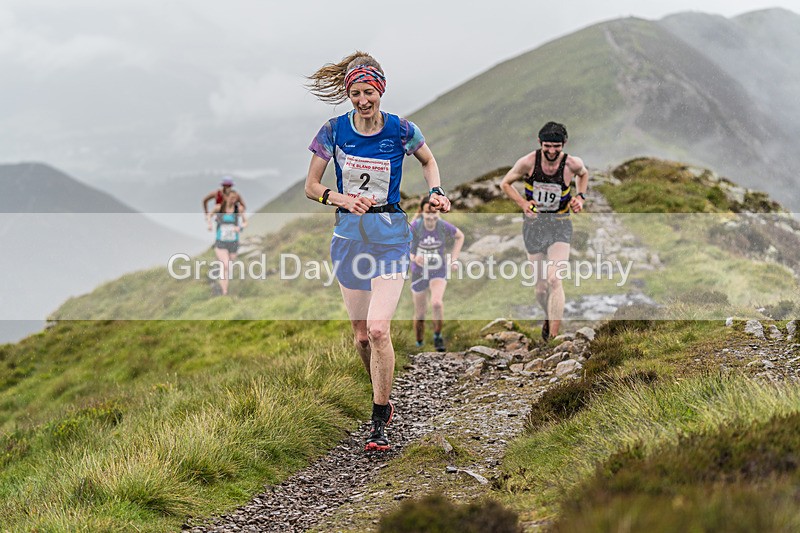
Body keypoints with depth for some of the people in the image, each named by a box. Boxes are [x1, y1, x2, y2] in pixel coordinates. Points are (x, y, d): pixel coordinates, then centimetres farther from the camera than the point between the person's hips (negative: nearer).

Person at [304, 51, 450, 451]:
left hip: (390, 236, -2)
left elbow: (428, 161, 16)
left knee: (378, 330, -15)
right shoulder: (334, 131, -3)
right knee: (361, 335, 9)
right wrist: (343, 199, -17)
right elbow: (311, 186, 1)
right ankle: (384, 401, 33)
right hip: (349, 235, 3)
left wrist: (436, 192, -2)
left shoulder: (400, 130, -5)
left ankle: (379, 424, -7)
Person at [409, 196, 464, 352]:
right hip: (419, 272, 1)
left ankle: (437, 335, -3)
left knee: (436, 302, -27)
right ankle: (419, 344, 34)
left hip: (439, 271, -1)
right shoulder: (415, 226, -16)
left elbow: (460, 236, 8)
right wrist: (413, 257, -27)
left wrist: (454, 259, 2)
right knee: (420, 313, 8)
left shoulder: (444, 226, -13)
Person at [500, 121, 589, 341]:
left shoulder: (573, 164, -11)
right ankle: (549, 317, 40)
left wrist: (580, 196, -2)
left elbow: (584, 174, 15)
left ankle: (553, 337, -18)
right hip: (534, 225, 1)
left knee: (553, 280, -20)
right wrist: (522, 203, -12)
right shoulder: (528, 162, -13)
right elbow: (505, 183, 3)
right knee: (541, 288, 6)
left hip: (560, 226, -1)